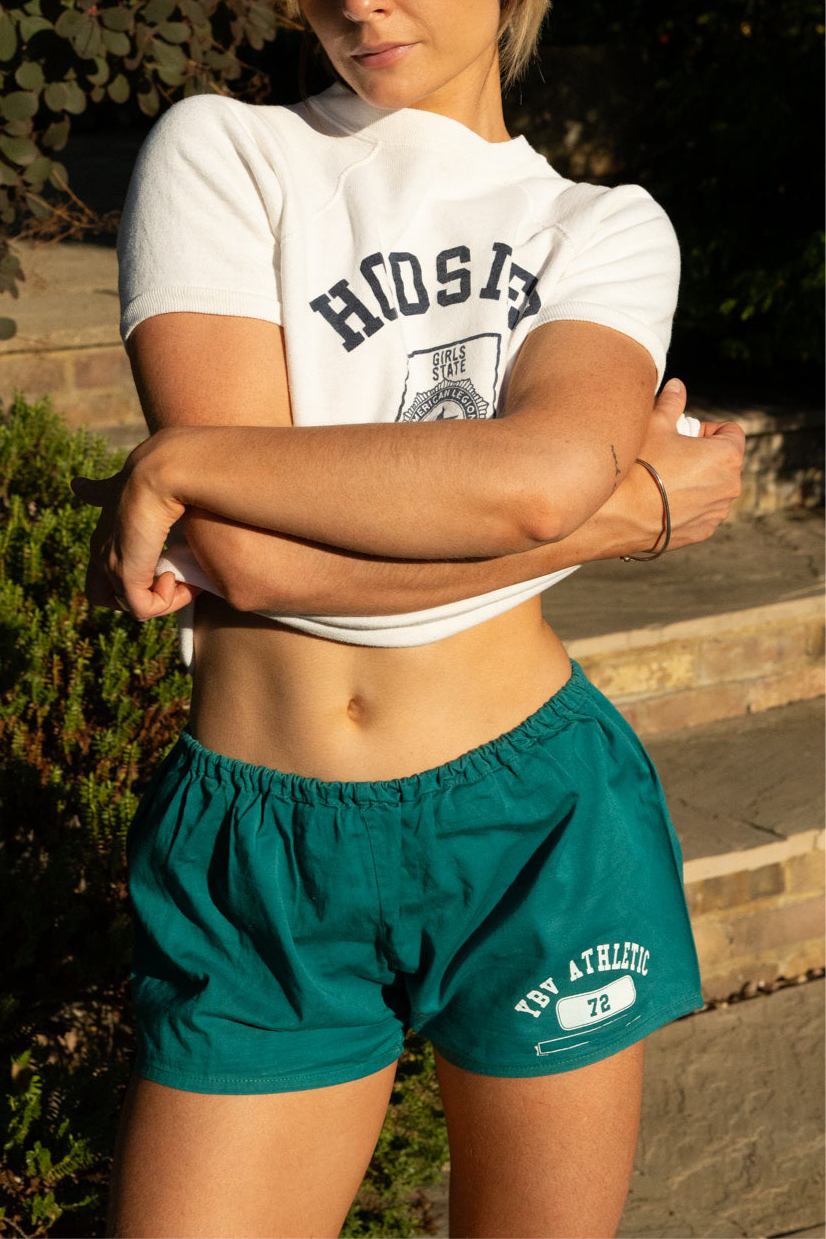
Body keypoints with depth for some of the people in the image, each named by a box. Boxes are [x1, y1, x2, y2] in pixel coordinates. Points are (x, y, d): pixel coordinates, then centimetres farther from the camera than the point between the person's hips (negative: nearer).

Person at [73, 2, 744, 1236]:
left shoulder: (612, 227, 5)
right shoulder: (220, 151, -1)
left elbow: (543, 474, -19)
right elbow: (242, 557, -15)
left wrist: (177, 463, -16)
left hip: (540, 821, 1)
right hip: (261, 866, -1)